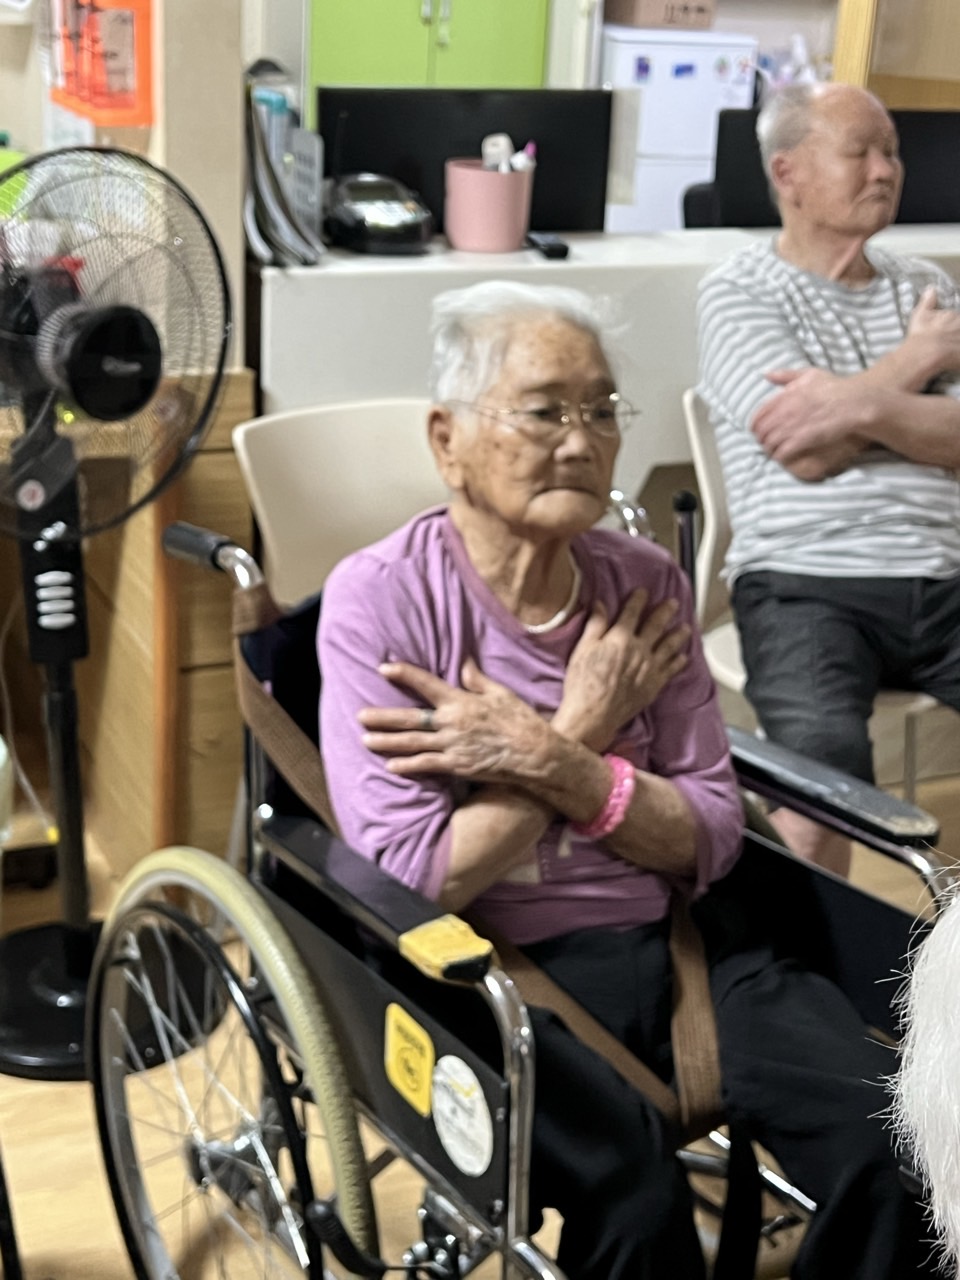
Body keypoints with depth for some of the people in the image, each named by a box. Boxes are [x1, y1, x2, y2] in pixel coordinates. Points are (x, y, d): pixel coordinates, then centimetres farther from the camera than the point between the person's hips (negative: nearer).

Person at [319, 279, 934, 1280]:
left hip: (670, 939, 4)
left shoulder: (646, 585, 3)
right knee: (633, 1192, -31)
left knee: (891, 1136, -18)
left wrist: (548, 760, -15)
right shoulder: (380, 600, -10)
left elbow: (711, 839, 1)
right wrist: (584, 728, -11)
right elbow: (414, 879, -15)